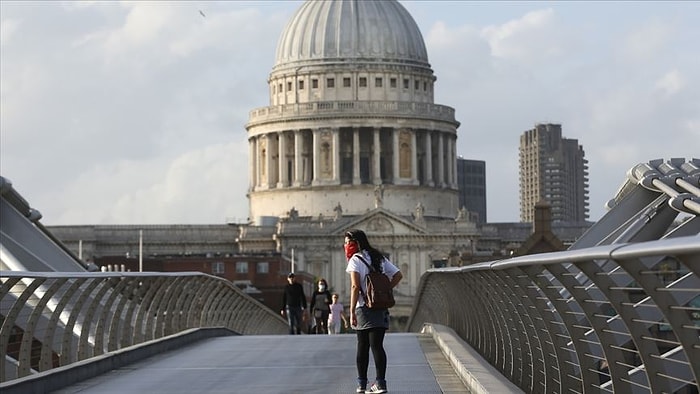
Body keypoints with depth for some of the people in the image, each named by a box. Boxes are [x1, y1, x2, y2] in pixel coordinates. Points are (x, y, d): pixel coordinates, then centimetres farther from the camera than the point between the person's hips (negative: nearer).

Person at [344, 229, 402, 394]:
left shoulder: (355, 260, -5)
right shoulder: (379, 258, 14)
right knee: (377, 345, 2)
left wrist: (352, 312, -15)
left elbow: (355, 287, -15)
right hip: (381, 309, 4)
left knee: (362, 346, 6)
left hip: (364, 308, -4)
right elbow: (398, 275, 13)